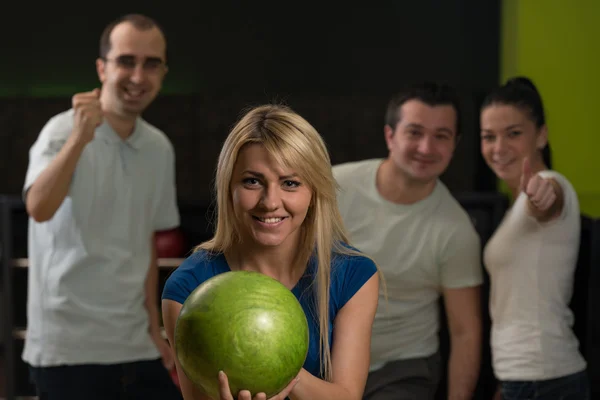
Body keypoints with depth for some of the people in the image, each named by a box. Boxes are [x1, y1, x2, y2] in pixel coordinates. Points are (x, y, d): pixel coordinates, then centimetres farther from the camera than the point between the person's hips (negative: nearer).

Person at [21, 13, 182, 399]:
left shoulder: (160, 148, 8)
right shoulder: (64, 131, -9)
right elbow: (39, 209, -27)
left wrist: (154, 327, 14)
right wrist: (80, 137, -36)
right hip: (70, 346, -5)